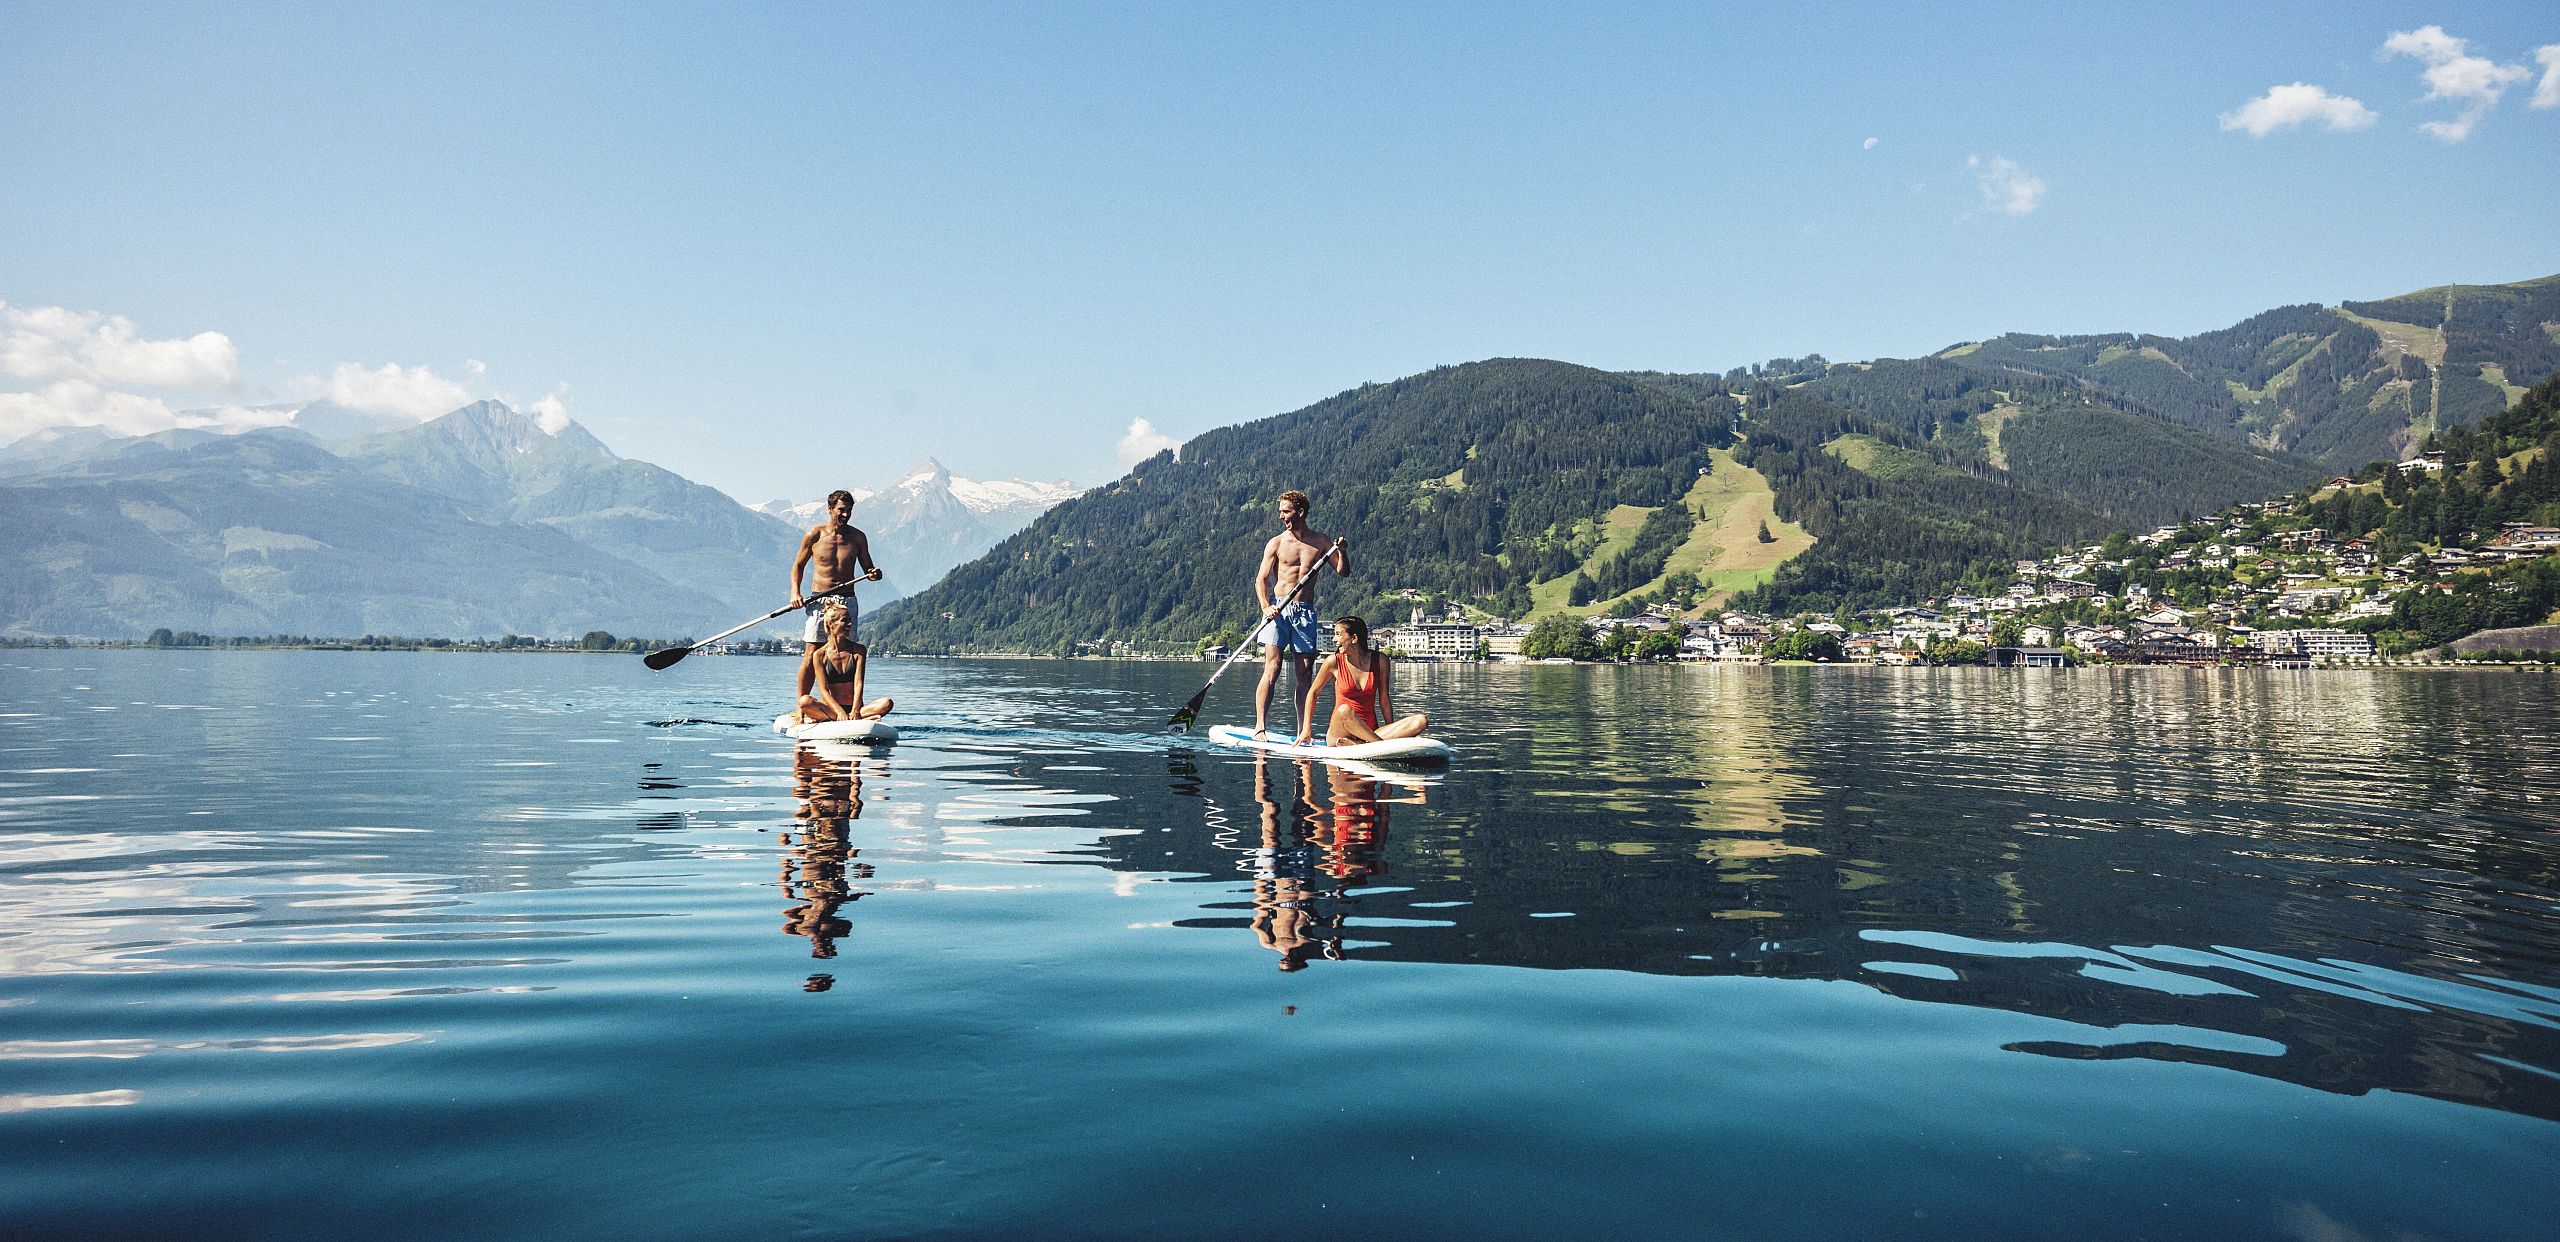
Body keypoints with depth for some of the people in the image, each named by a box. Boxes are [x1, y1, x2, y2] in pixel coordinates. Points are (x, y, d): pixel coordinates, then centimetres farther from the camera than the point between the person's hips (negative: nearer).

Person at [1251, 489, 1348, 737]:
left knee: (1303, 674, 2)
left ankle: (1303, 732, 7)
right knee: (1272, 669, -13)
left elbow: (1343, 572, 8)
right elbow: (1261, 579, -1)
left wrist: (1341, 552, -13)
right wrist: (1266, 607, -18)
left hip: (1306, 612, 2)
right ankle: (1259, 728, -16)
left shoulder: (1321, 541, 8)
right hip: (1278, 610, -2)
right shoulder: (1276, 543, 3)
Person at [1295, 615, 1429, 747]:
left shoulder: (1380, 660, 1)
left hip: (1370, 731, 3)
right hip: (1339, 734, -3)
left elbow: (1384, 699, 10)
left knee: (1421, 720, -20)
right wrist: (1306, 729, 6)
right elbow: (1313, 692, 10)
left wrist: (1392, 730, 11)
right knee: (1344, 710, -37)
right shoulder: (1334, 662, -2)